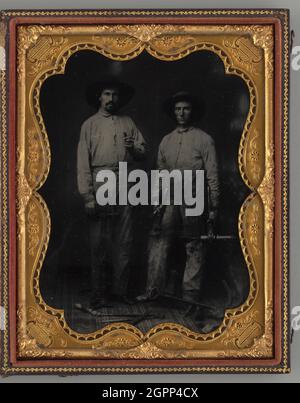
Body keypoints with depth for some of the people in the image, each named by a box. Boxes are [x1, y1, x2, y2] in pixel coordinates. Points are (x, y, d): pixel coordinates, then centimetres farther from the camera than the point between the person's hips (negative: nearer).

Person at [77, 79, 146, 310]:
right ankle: (99, 294, 5)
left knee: (124, 241, 2)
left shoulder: (128, 122, 16)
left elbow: (143, 151, 15)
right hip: (100, 185, -2)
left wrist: (134, 148, -9)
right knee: (99, 243, -1)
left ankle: (121, 288, 10)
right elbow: (83, 162, 0)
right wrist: (87, 196, -8)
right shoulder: (90, 125, 7)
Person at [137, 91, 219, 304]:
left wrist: (213, 210, -4)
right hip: (169, 201, 4)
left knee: (194, 247, 0)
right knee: (158, 243, -3)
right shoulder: (166, 141, 16)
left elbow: (212, 177, 1)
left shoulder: (204, 140, 3)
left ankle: (191, 295, 6)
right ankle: (153, 290, 0)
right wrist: (158, 203, 12)